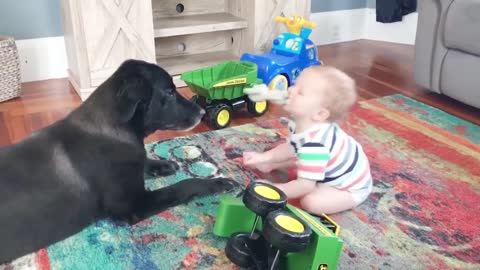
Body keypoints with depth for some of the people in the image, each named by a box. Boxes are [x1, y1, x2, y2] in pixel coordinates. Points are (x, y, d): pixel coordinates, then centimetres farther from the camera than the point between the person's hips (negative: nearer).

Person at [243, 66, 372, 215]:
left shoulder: (313, 144, -43)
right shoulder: (302, 121, -13)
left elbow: (306, 185, -38)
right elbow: (291, 147, 4)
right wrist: (265, 157, -6)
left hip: (351, 188, -9)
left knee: (311, 202, -28)